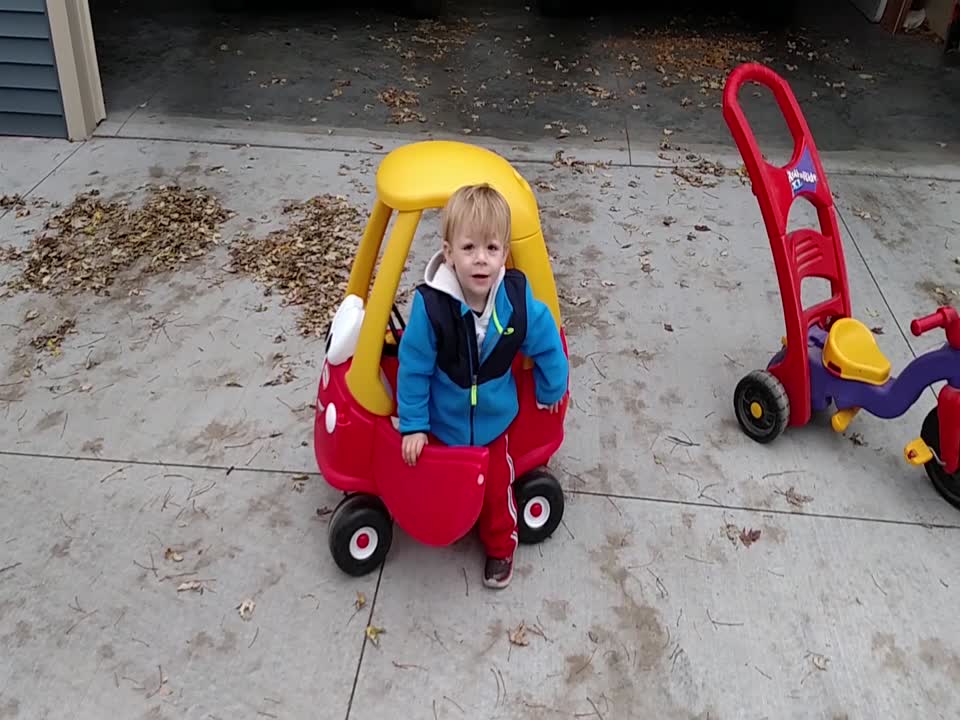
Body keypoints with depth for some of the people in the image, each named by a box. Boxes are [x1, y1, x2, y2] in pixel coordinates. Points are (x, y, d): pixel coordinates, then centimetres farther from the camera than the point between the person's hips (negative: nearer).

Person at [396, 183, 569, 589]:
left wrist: (551, 392, 8)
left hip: (494, 420, 2)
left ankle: (500, 547, 44)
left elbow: (546, 346, -5)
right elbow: (413, 369, -19)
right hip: (441, 420, -2)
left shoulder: (517, 299, -24)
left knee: (497, 486, 18)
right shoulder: (431, 305, -31)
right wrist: (413, 425, -12)